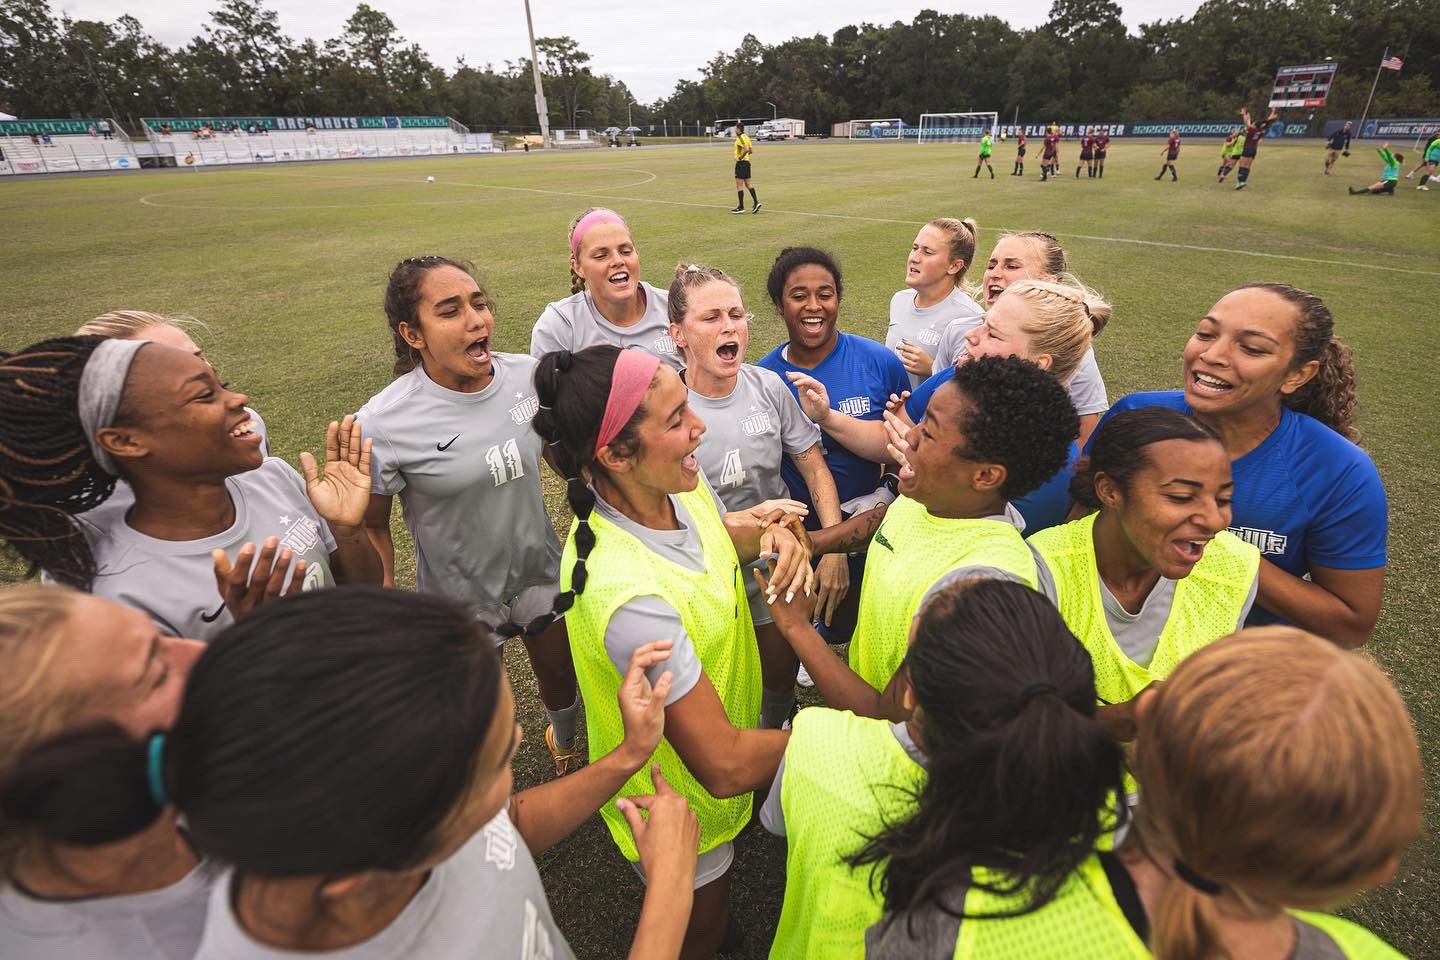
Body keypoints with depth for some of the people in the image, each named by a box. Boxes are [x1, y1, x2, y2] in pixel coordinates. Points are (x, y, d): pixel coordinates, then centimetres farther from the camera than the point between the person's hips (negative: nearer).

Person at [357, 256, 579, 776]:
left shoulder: (529, 374, -14)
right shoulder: (382, 424, -24)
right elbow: (372, 527, -11)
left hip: (541, 566, 4)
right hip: (459, 594, -3)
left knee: (563, 674, 25)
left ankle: (565, 742, 61)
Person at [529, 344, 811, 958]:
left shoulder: (678, 486, -18)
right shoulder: (629, 593, -42)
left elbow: (723, 532, 6)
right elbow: (724, 766, -34)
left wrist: (777, 535, -16)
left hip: (721, 734, 7)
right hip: (682, 804, -7)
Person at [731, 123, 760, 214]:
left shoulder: (740, 138, -15)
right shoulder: (746, 137, 13)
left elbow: (746, 149, -28)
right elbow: (751, 150, 18)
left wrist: (740, 158, -19)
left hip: (741, 163, -9)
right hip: (746, 162, 9)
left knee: (739, 185, -4)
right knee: (748, 184, 12)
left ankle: (741, 207, -1)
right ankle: (756, 202, 7)